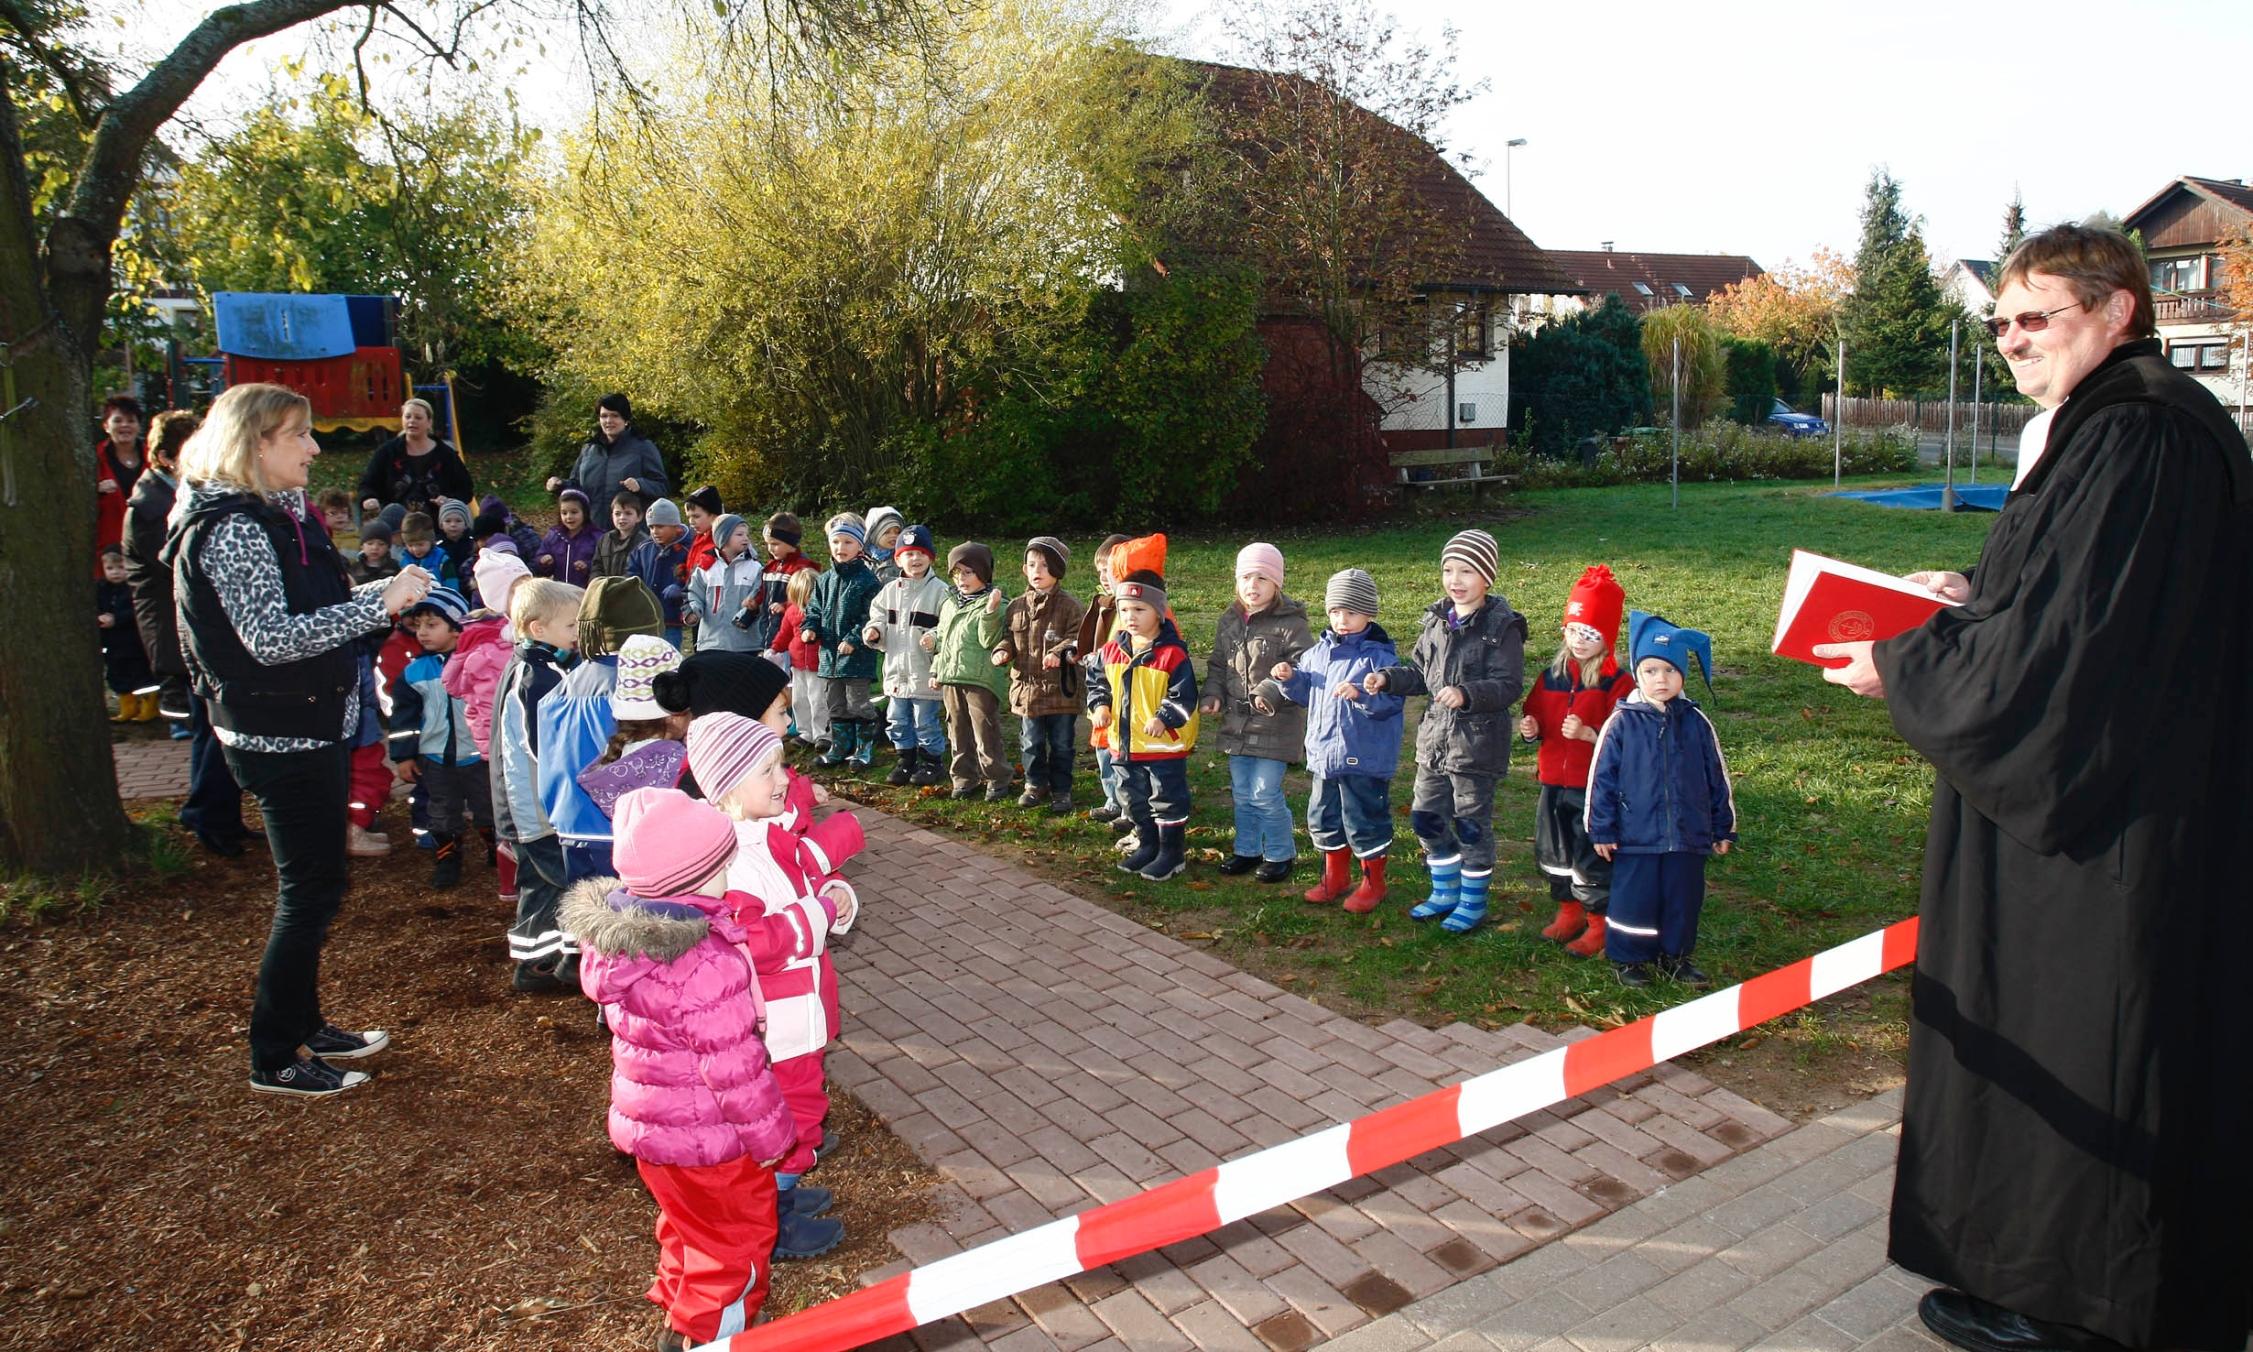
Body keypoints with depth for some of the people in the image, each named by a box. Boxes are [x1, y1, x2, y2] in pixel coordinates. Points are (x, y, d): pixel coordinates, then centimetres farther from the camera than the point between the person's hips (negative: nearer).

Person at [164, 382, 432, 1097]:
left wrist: (380, 592, 6)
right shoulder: (233, 528, -19)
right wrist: (380, 602, -27)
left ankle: (305, 1025, 33)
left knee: (311, 885, 19)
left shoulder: (278, 516, 12)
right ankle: (274, 1059, 12)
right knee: (310, 890, -1)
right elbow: (272, 639, -27)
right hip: (279, 736, -10)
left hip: (313, 727, 10)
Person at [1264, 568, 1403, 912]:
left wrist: (1361, 694, -35)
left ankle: (1373, 882, 22)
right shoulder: (1318, 652, 7)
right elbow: (1305, 692, 18)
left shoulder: (1379, 656, -13)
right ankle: (1335, 877, 34)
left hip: (1365, 758, -7)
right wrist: (1289, 678, 0)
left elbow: (1392, 700, -21)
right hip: (1324, 754, 7)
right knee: (1323, 818, 17)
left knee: (1364, 820, 3)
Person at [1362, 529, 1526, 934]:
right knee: (1426, 818, 14)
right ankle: (1445, 892, 32)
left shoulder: (1502, 627, -13)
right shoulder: (1436, 620, 7)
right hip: (1435, 737, 7)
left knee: (1472, 825, 5)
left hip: (1478, 743, -7)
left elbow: (1508, 685, -18)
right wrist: (1387, 678, -2)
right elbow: (1419, 672, 15)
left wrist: (1466, 695, -33)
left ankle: (1473, 901, 22)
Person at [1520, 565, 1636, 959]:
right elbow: (1537, 721, 16)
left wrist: (1587, 734, -29)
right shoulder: (1550, 677, 6)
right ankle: (1569, 912, 33)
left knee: (1592, 857, 1)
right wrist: (1531, 730, -5)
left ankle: (1599, 923, 16)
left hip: (1594, 786, -6)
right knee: (1554, 853, 15)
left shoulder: (1618, 683, -11)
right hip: (1553, 781, 6)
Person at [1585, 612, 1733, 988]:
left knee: (1684, 900, 12)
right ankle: (1628, 958, 22)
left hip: (1688, 835, 3)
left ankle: (1675, 956, 30)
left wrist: (1723, 827, 12)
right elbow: (1601, 777, -3)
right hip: (1636, 836, -3)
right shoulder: (1622, 723, -6)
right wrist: (1601, 830, -3)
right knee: (1634, 899, 5)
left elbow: (1717, 777, 10)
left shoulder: (1695, 722, 1)